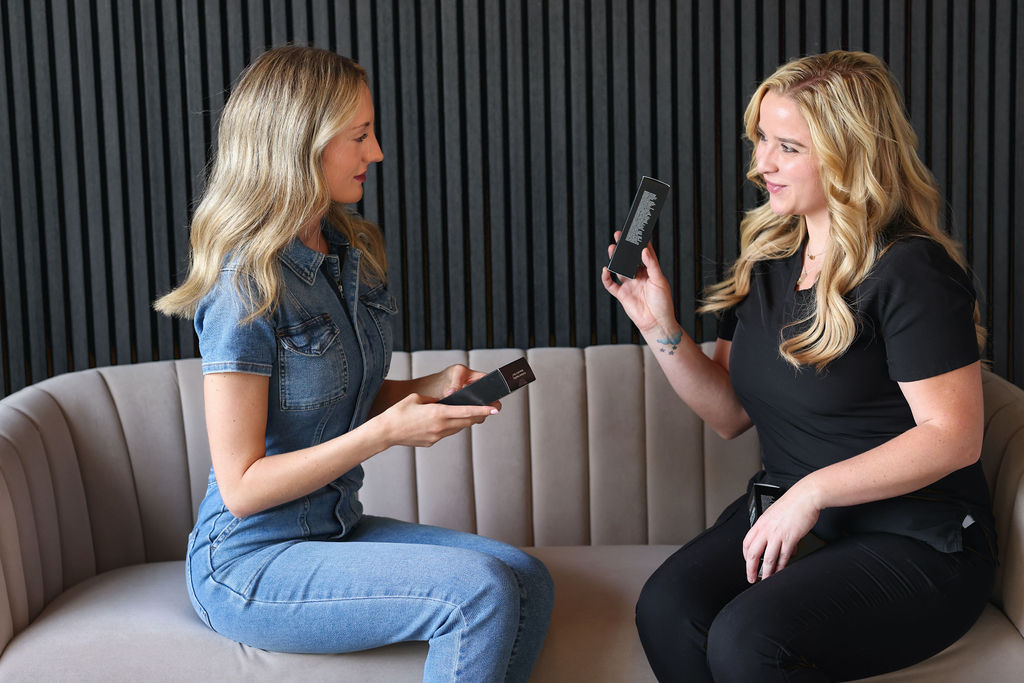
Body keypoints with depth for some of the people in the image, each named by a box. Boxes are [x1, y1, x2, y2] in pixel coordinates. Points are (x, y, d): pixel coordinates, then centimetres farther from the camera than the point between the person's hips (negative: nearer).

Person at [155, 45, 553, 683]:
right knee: (479, 593, -25)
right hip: (249, 563, -8)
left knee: (529, 582, -9)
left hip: (335, 529, 8)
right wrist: (387, 430, -23)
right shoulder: (248, 286, -20)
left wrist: (431, 389, -2)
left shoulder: (353, 253, 6)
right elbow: (240, 487, -19)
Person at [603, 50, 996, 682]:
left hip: (917, 544, -6)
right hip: (786, 514, 6)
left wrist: (814, 491, -21)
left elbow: (954, 436, -17)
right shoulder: (767, 260, 10)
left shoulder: (910, 271, -13)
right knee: (666, 607, -24)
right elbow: (730, 412, 13)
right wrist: (660, 327, -1)